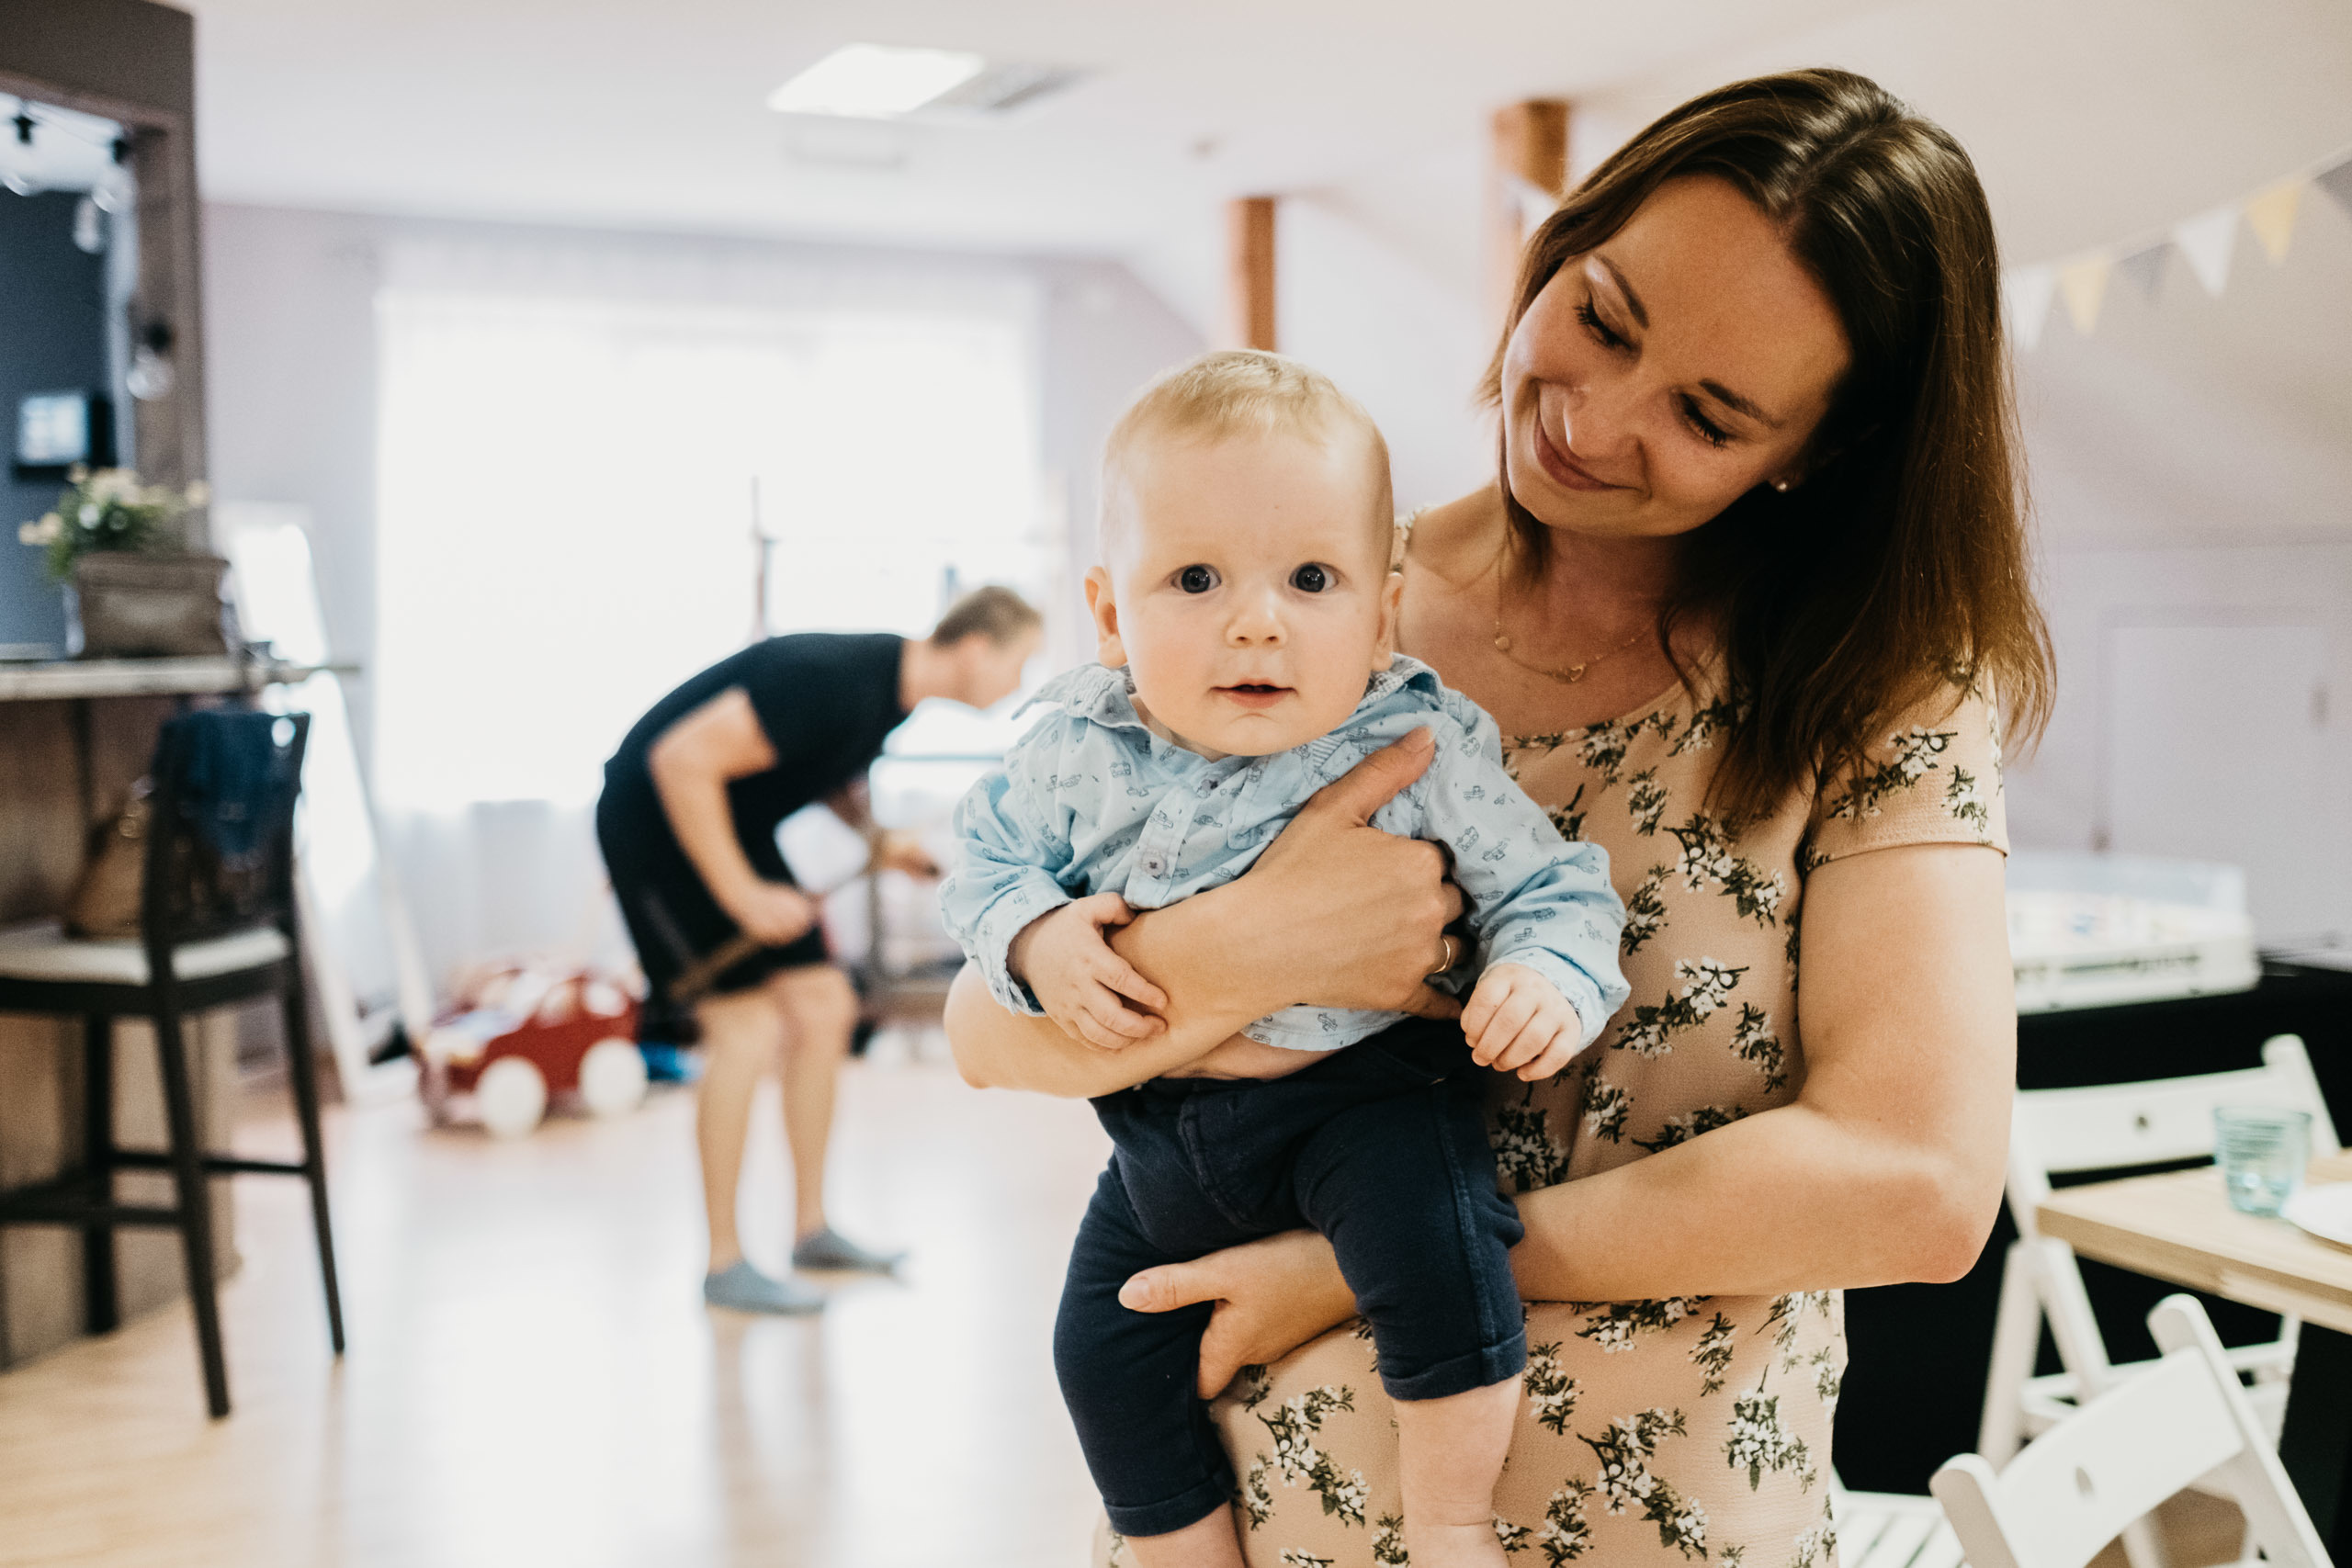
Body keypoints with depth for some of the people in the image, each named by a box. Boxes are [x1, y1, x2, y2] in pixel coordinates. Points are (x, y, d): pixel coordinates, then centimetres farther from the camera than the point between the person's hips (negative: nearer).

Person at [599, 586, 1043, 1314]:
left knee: (822, 1007, 7)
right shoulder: (837, 680, -30)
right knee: (749, 1026, -14)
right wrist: (742, 893, -26)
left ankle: (810, 1228, 18)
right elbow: (682, 760, -32)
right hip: (657, 817, -9)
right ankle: (724, 1264, -2)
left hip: (733, 820, 9)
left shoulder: (893, 686, -1)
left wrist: (877, 837, -2)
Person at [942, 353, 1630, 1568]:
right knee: (1107, 1346, 8)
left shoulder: (1423, 753, -15)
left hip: (1362, 1092, -4)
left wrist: (1548, 974, -28)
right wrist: (1034, 936, -15)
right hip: (1163, 1125, 4)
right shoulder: (1083, 758, -9)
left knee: (1430, 1233, -29)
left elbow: (1549, 886, -7)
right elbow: (988, 855, 6)